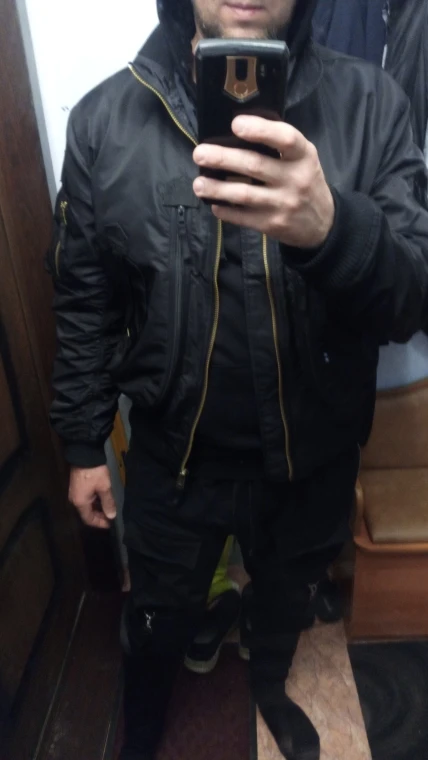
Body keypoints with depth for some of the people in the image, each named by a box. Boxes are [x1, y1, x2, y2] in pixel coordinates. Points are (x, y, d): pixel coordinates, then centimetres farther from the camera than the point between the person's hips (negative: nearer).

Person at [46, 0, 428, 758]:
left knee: (288, 589, 29)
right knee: (158, 617, 23)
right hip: (173, 453, 0)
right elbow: (84, 305, -3)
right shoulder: (105, 117, -9)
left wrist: (334, 228, -39)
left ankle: (269, 683, 68)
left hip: (313, 453, 2)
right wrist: (83, 445, 3)